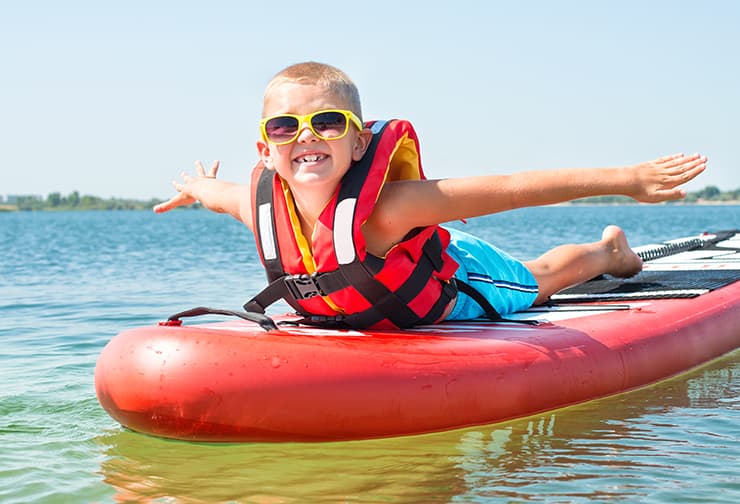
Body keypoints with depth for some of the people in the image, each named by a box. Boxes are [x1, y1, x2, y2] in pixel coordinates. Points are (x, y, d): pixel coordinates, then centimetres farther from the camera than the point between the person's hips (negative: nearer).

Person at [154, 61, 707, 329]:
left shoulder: (383, 208, -46)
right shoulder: (259, 207, -29)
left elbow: (509, 189, -45)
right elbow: (221, 192, -3)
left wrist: (628, 179, -46)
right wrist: (194, 188, 20)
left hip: (461, 290, -4)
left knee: (539, 278, 28)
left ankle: (609, 248, 59)